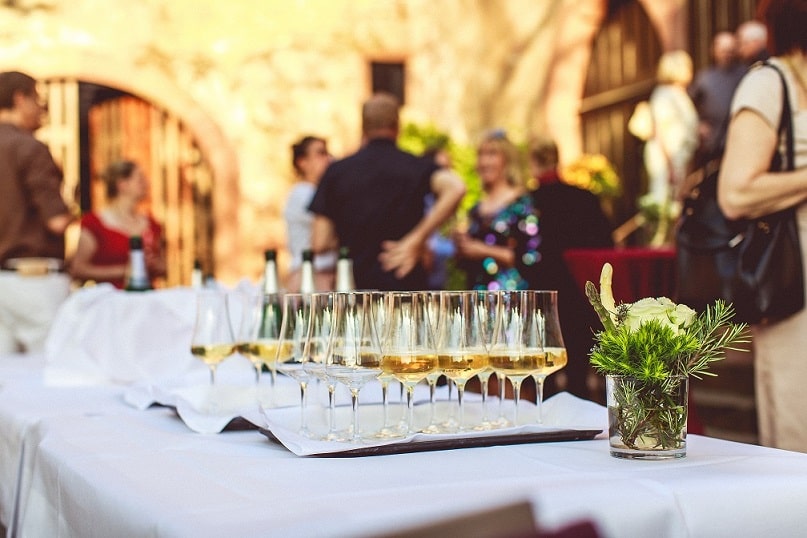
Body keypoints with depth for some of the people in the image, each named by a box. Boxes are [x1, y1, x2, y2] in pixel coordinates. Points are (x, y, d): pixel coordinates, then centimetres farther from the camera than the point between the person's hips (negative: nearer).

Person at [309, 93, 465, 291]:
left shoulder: (337, 171, 3)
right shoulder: (416, 166, 0)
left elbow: (319, 243, 0)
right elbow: (456, 188, -21)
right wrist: (416, 239, -15)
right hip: (406, 285, -1)